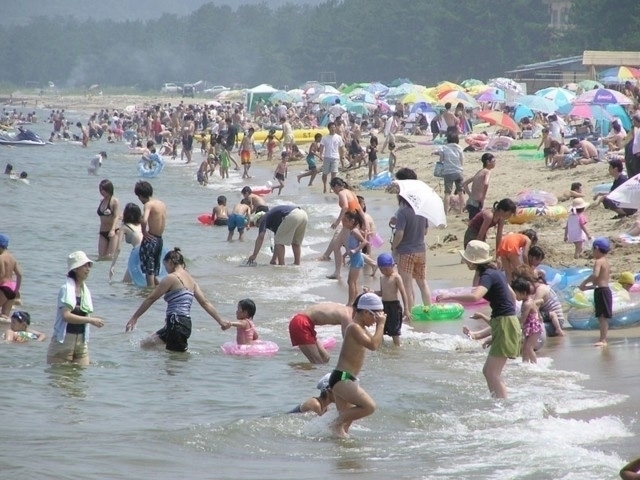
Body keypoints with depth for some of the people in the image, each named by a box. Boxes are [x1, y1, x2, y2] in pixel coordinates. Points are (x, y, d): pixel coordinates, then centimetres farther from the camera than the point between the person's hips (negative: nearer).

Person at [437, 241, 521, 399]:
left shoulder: (488, 276, -17)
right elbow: (512, 296, 25)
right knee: (488, 371, 14)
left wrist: (450, 296, -32)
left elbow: (475, 296, -36)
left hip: (504, 325, -10)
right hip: (505, 322, 10)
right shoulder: (496, 272, 13)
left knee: (492, 373, -11)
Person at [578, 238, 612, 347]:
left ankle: (603, 340, -13)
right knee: (602, 317, 13)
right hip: (605, 289, 10)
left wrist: (584, 282, -18)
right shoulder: (606, 262, 17)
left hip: (601, 291, -10)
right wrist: (587, 287, 25)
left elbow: (595, 275, -31)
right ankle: (602, 339, 18)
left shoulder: (598, 261, -12)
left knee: (602, 317, -11)